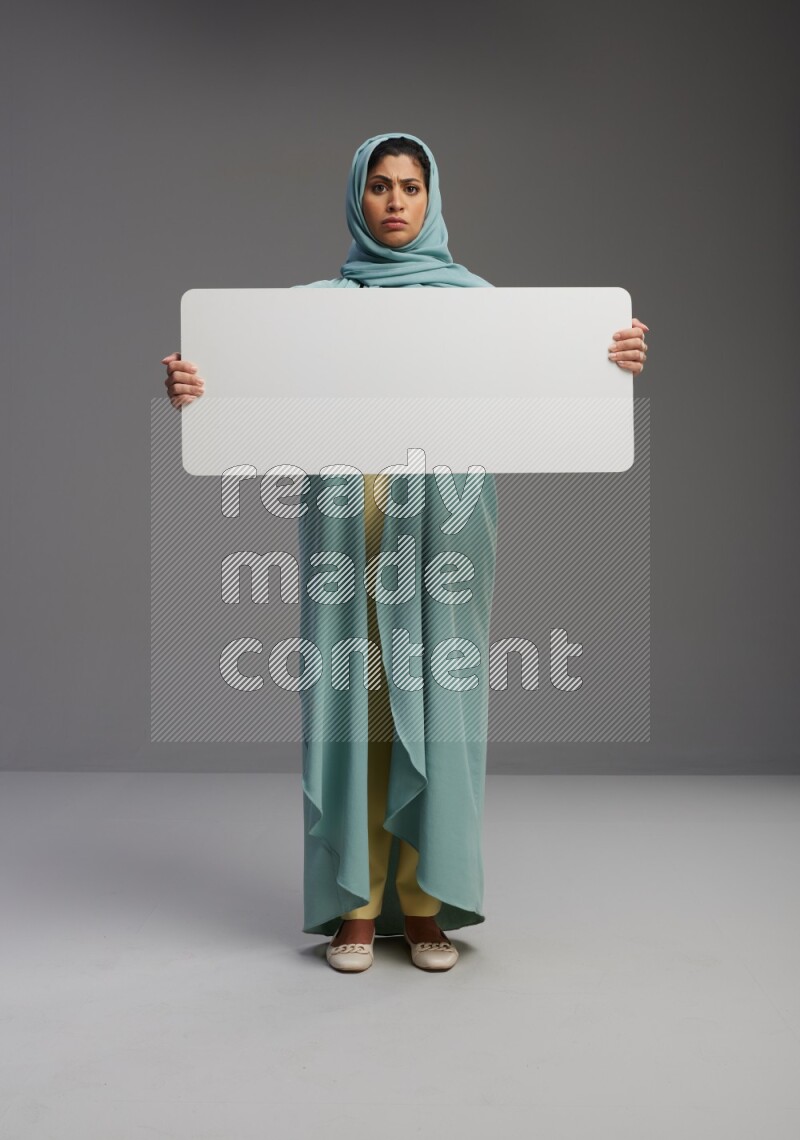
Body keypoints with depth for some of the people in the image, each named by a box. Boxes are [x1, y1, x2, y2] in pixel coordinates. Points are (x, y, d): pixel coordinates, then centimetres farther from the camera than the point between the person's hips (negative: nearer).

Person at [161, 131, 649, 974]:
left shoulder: (475, 297, 10)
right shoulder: (315, 303, 11)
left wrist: (614, 360, -21)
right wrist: (189, 387, -23)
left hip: (441, 526, 0)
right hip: (347, 525, 0)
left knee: (434, 704, 0)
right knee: (354, 704, 0)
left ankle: (426, 905, 13)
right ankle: (355, 907, 12)